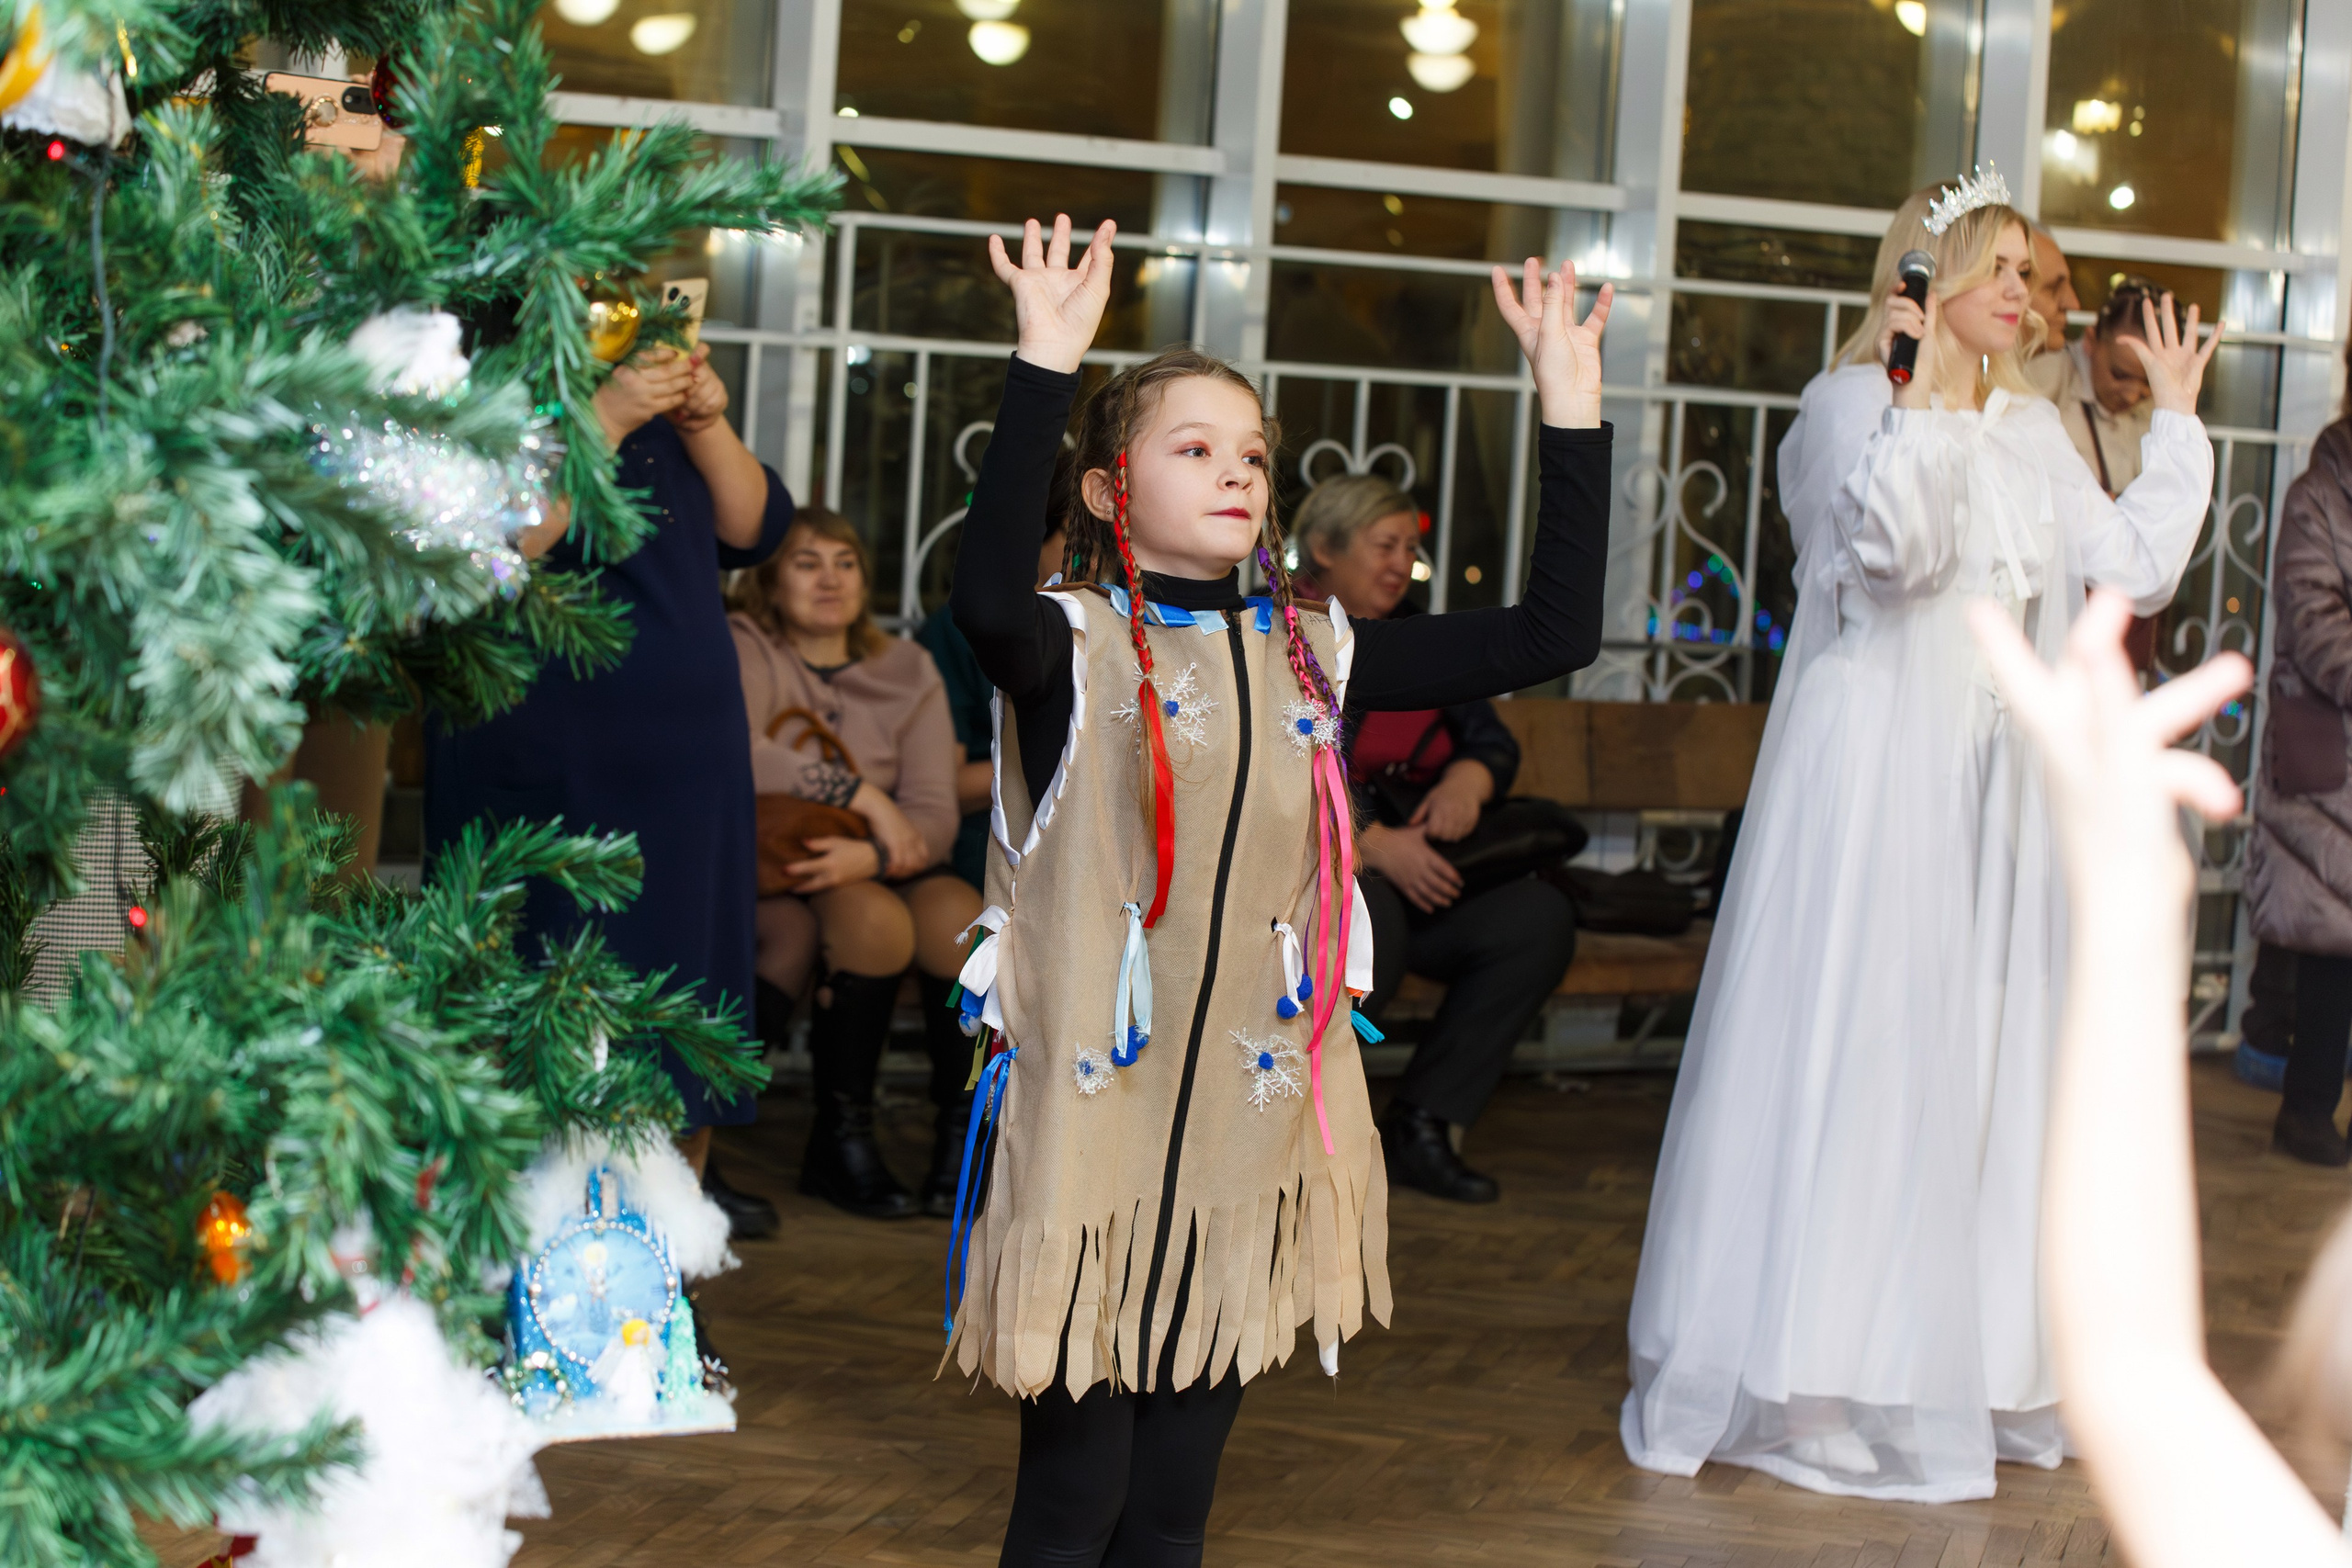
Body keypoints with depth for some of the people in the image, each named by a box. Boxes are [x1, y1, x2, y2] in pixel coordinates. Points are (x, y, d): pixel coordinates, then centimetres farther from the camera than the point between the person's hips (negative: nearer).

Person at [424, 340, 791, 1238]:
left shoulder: (663, 419, 15)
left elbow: (753, 530, 8)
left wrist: (708, 425, -7)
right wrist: (605, 416, -26)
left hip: (685, 755, 7)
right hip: (548, 767, -7)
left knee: (688, 954, 11)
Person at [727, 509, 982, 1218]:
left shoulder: (907, 672, 10)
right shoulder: (746, 650, -1)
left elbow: (935, 816, -3)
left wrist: (870, 853, -25)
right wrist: (864, 796, -22)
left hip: (880, 870, 4)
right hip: (771, 868, -4)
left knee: (959, 914, -27)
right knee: (873, 919, -32)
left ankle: (960, 1135, -15)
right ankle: (839, 1140, -18)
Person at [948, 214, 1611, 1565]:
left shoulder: (1313, 653, 8)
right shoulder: (1079, 646, -6)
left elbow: (1551, 631, 6)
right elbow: (990, 602, -30)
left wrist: (1572, 401, 0)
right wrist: (1046, 365, -33)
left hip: (1255, 1118, 5)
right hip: (1095, 1115, -4)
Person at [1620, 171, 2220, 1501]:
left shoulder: (2034, 432, 16)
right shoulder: (1856, 399, -6)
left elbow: (2135, 567, 11)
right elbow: (1894, 548, -20)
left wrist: (2178, 424, 15)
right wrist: (1921, 398, -24)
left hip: (1999, 788, 7)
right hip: (1877, 767, -7)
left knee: (1985, 1047, 9)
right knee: (1853, 1044, -5)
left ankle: (1974, 1362, 18)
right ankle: (1819, 1372, 2)